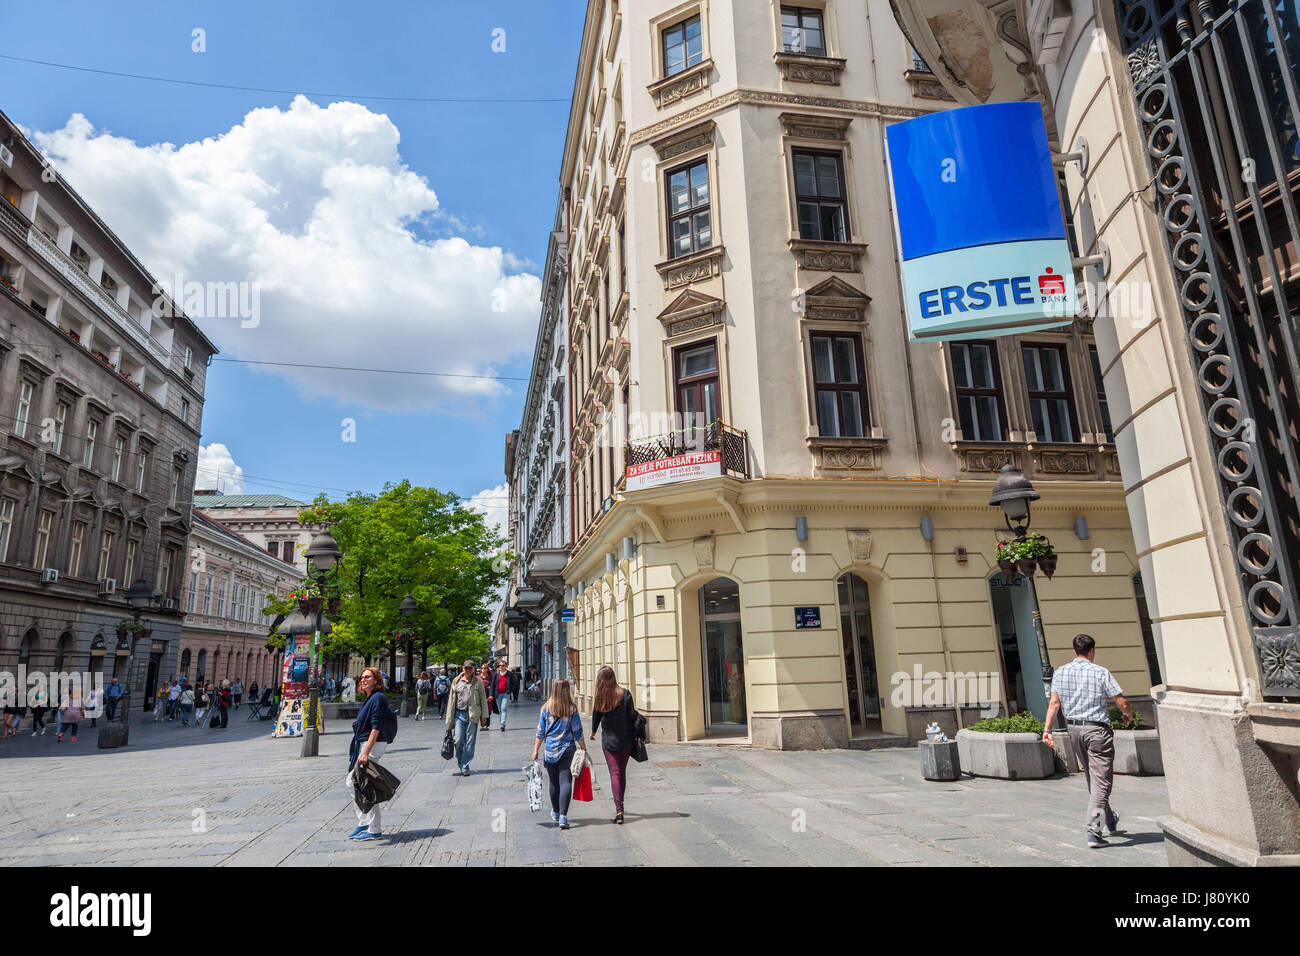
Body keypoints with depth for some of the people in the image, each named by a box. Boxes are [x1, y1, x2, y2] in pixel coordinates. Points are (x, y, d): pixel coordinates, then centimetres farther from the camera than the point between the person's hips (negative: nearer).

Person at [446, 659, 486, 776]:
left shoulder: (477, 681, 4)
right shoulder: (457, 682, 9)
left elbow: (483, 698, 6)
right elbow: (452, 700, 12)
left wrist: (484, 715, 2)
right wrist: (450, 719, 10)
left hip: (472, 715, -1)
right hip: (459, 714, 1)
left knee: (469, 742, 0)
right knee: (458, 741, -2)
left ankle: (465, 767, 10)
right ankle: (460, 761, 24)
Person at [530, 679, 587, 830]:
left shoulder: (546, 708, -3)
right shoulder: (572, 709, -6)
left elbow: (540, 733, 1)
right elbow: (577, 733, -2)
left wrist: (535, 751, 8)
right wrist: (584, 749, 7)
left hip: (550, 751, 2)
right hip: (568, 750, -2)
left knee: (554, 782, 16)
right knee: (566, 781, -2)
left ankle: (555, 813, 33)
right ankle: (563, 816, -12)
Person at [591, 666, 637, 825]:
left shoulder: (599, 697, -6)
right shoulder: (624, 694, -7)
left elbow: (596, 717, 4)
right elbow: (632, 716, -9)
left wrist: (593, 732, 22)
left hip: (608, 740, -1)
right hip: (625, 740, 1)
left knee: (615, 773, 1)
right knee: (622, 772, 17)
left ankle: (618, 809, -11)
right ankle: (620, 804, 30)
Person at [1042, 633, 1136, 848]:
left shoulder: (1060, 672, 2)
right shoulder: (1101, 673, -10)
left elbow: (1054, 703, -2)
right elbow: (1123, 703, -7)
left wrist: (1047, 729, -3)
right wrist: (1129, 715, 14)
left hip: (1074, 729, 5)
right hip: (1097, 729, -5)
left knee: (1091, 778, 21)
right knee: (1100, 782, -1)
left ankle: (1110, 820, 40)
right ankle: (1093, 831, -7)